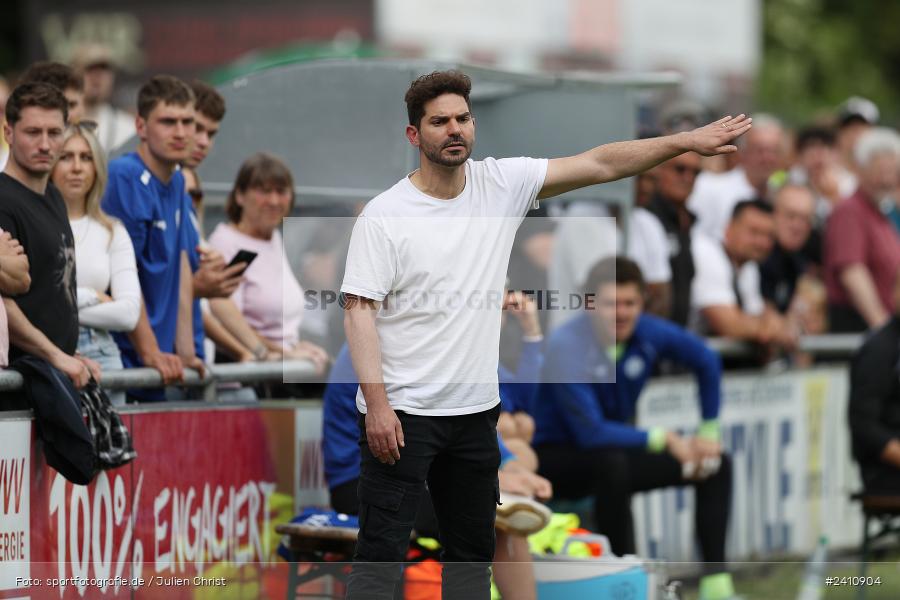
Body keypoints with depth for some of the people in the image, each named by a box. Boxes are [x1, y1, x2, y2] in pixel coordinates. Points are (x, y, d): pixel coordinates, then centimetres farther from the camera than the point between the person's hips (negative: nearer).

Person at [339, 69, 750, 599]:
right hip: (402, 414, -6)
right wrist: (377, 404, -20)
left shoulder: (502, 184, 3)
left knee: (473, 550, 14)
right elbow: (359, 311, -12)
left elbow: (600, 164, 0)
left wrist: (688, 141, -7)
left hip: (474, 410, 6)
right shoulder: (384, 216, -10)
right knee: (381, 553, -7)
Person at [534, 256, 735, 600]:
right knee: (612, 462, -40)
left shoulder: (647, 332, -9)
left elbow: (706, 362, 9)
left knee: (717, 466, 0)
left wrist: (709, 433, 6)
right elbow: (590, 433, -32)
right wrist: (664, 439, -29)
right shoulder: (567, 348, -27)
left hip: (619, 446, 7)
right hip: (558, 457, -7)